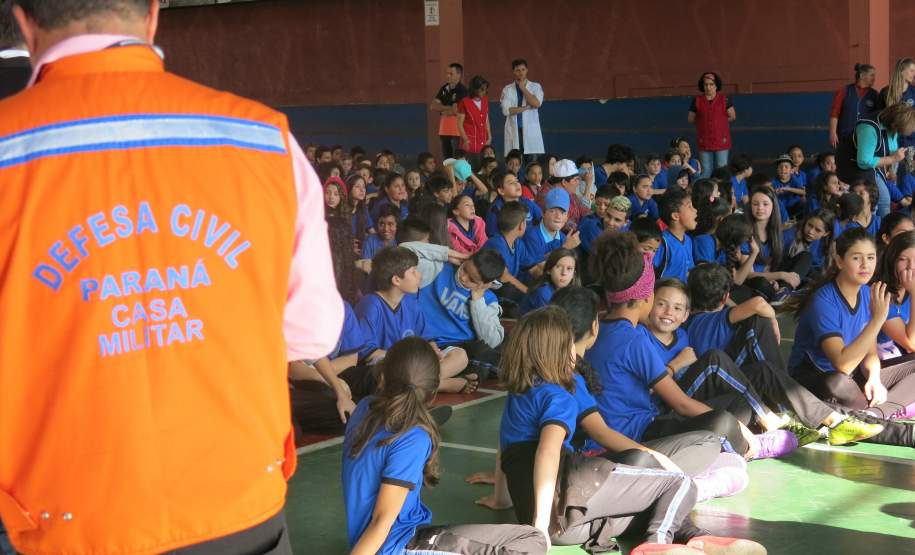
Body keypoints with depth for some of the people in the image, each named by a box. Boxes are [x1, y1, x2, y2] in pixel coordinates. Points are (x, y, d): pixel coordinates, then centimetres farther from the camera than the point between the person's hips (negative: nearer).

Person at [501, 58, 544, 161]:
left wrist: (523, 88, -3)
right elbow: (506, 110, -5)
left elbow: (536, 103, -10)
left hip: (531, 131, 0)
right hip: (514, 131, 0)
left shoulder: (535, 87, 8)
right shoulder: (507, 89, 8)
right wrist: (527, 107, -8)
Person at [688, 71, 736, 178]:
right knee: (706, 170, 5)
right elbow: (690, 119, 10)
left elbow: (732, 116, 6)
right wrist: (703, 121, 7)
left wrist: (719, 120, 7)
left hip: (721, 141, -1)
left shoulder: (724, 99, 0)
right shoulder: (697, 100, 3)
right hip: (704, 141, 1)